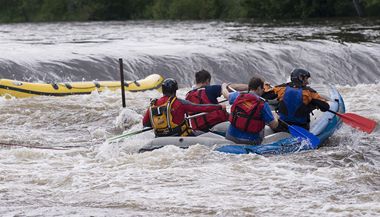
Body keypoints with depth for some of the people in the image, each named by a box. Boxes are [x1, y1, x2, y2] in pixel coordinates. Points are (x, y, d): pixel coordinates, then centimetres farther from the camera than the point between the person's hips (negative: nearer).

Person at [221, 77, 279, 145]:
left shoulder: (238, 96, -2)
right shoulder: (263, 104, -12)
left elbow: (226, 94, 23)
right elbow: (274, 125, -7)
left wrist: (224, 87, 47)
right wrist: (275, 118, 17)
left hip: (231, 137, 3)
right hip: (250, 141, -2)